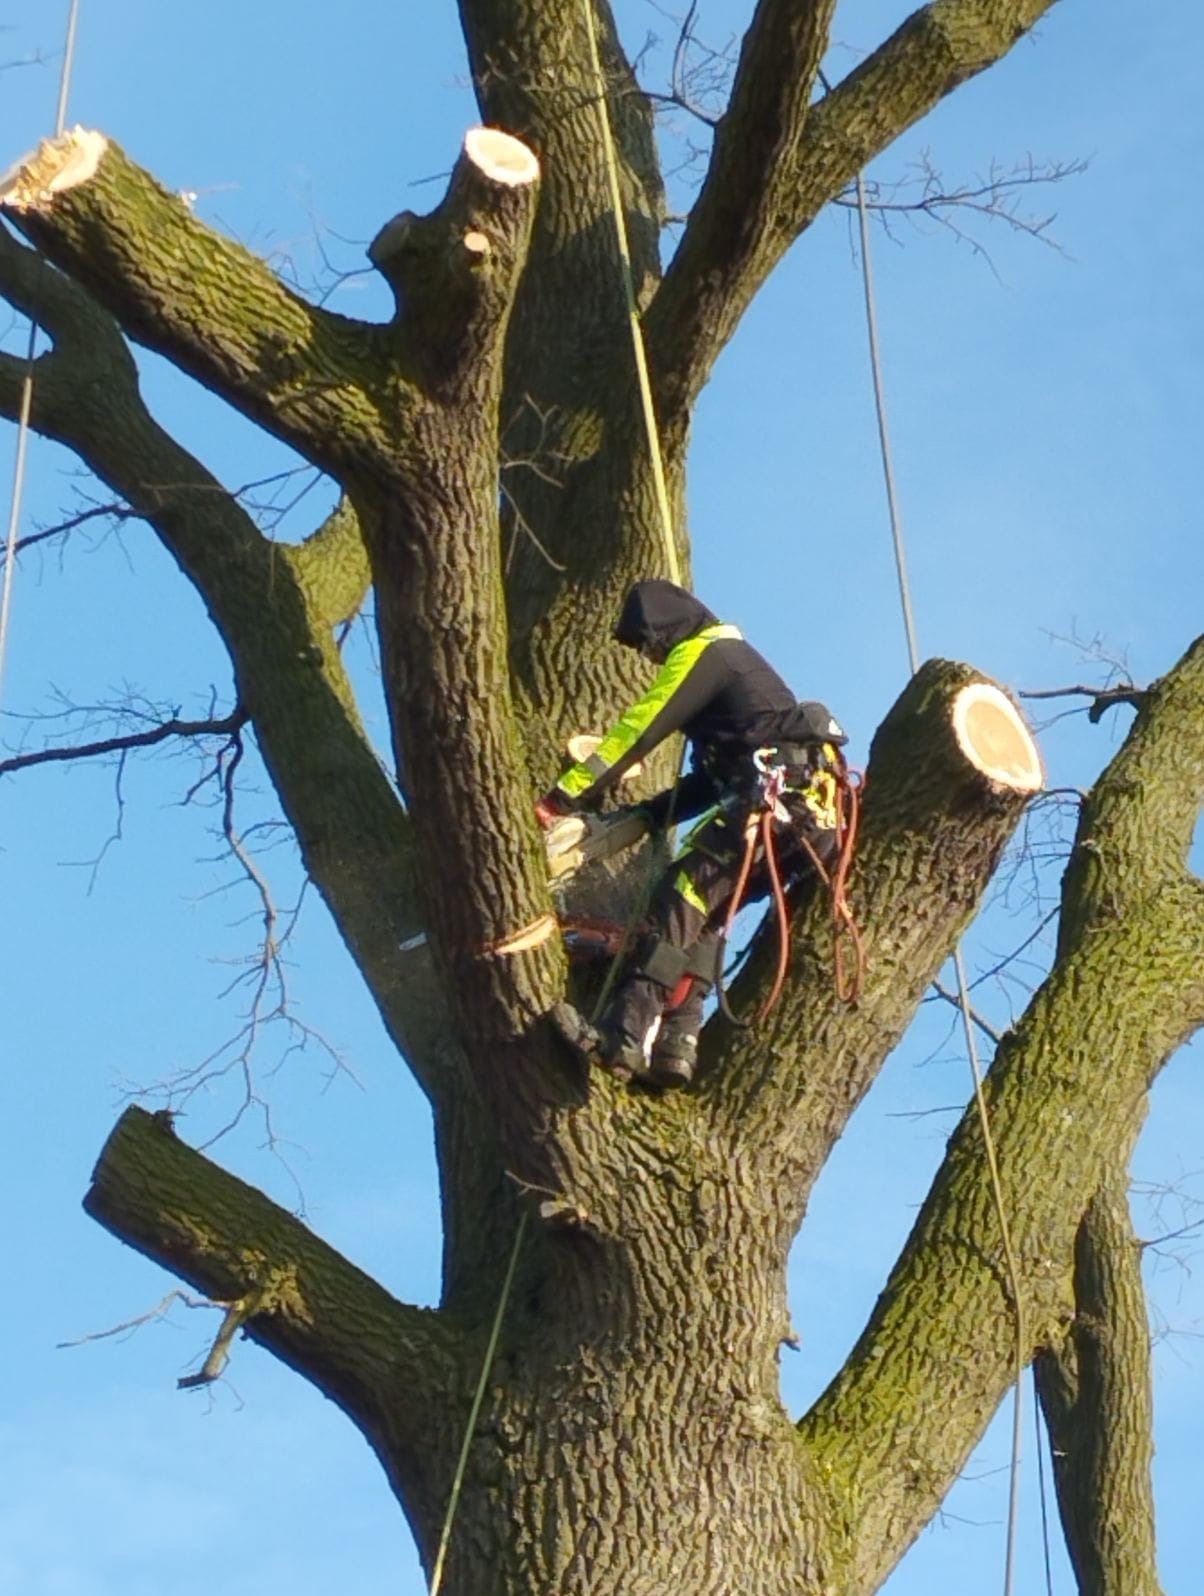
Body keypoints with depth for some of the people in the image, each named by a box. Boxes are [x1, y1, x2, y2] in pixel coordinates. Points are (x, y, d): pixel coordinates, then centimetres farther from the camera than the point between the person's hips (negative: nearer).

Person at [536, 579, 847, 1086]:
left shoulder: (700, 653, 3)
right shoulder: (729, 659, 33)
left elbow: (636, 731, -5)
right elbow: (713, 778, 31)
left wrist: (562, 799, -3)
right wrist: (645, 815, 22)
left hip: (783, 791, -10)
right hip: (815, 812, 10)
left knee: (684, 895, -15)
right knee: (705, 909, 10)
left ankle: (627, 1031, -26)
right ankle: (679, 1039, -3)